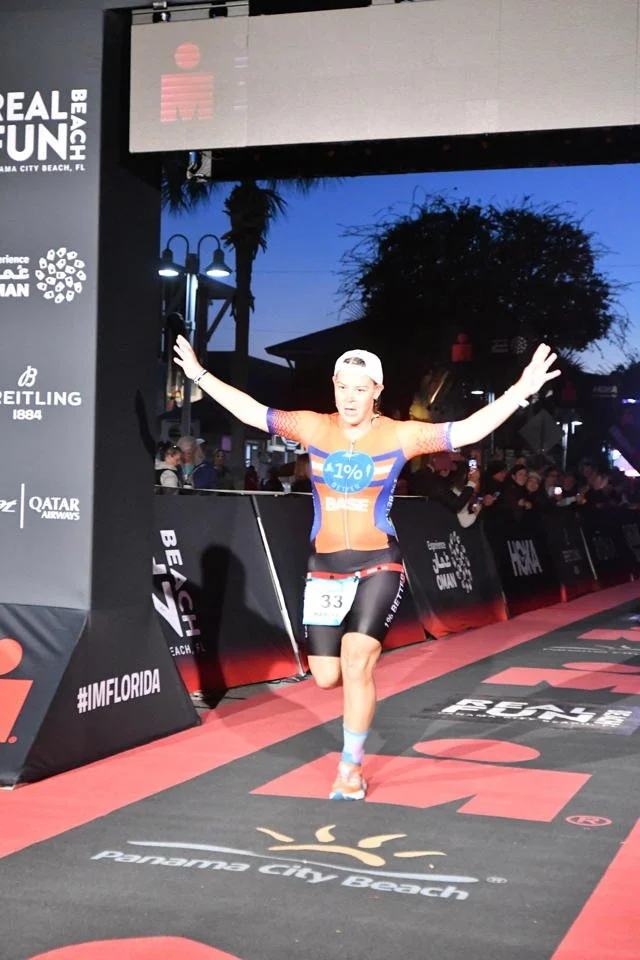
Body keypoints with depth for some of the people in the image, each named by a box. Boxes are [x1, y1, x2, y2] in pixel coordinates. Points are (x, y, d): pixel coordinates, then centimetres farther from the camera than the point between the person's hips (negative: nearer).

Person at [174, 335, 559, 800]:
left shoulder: (399, 435, -5)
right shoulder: (314, 427, 1)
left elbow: (467, 431, -11)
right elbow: (253, 412, 5)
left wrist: (521, 391, -19)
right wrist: (200, 375, 4)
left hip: (378, 566, -3)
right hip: (324, 568, 3)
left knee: (356, 665, -14)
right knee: (326, 676, 3)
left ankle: (351, 768, 3)